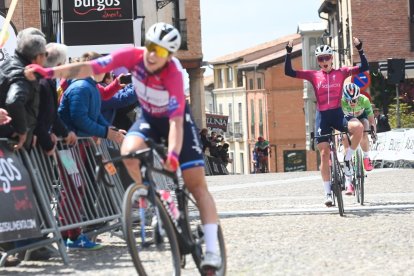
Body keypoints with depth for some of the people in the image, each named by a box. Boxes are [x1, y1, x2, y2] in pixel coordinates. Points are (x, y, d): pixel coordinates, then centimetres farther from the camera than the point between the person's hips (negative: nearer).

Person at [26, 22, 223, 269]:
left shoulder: (174, 74, -35)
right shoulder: (133, 56, -25)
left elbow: (176, 120, -42)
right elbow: (90, 68, -30)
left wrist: (173, 153, -57)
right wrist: (50, 72, -40)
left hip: (176, 117, -3)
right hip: (149, 117, 3)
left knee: (197, 184, -11)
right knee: (129, 153, -29)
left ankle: (212, 251, -13)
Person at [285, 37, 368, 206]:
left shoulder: (340, 73, 4)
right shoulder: (313, 75, 4)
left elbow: (364, 67, -1)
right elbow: (289, 72, -1)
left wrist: (359, 49, -12)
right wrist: (289, 53, -10)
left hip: (338, 114, -1)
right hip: (322, 116, 1)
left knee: (358, 127, -32)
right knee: (324, 154, -3)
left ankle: (347, 159, -10)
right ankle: (327, 192, 5)